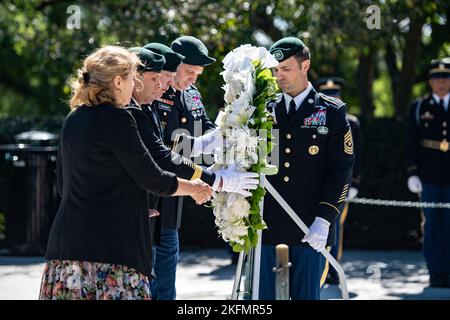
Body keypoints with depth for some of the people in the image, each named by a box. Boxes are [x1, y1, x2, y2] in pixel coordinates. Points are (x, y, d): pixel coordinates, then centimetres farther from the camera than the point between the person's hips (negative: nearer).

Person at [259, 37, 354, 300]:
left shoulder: (331, 112, 2)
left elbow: (341, 170, -3)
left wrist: (324, 219, -12)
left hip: (310, 230, -3)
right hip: (269, 228, 3)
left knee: (306, 295, 2)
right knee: (266, 296, 4)